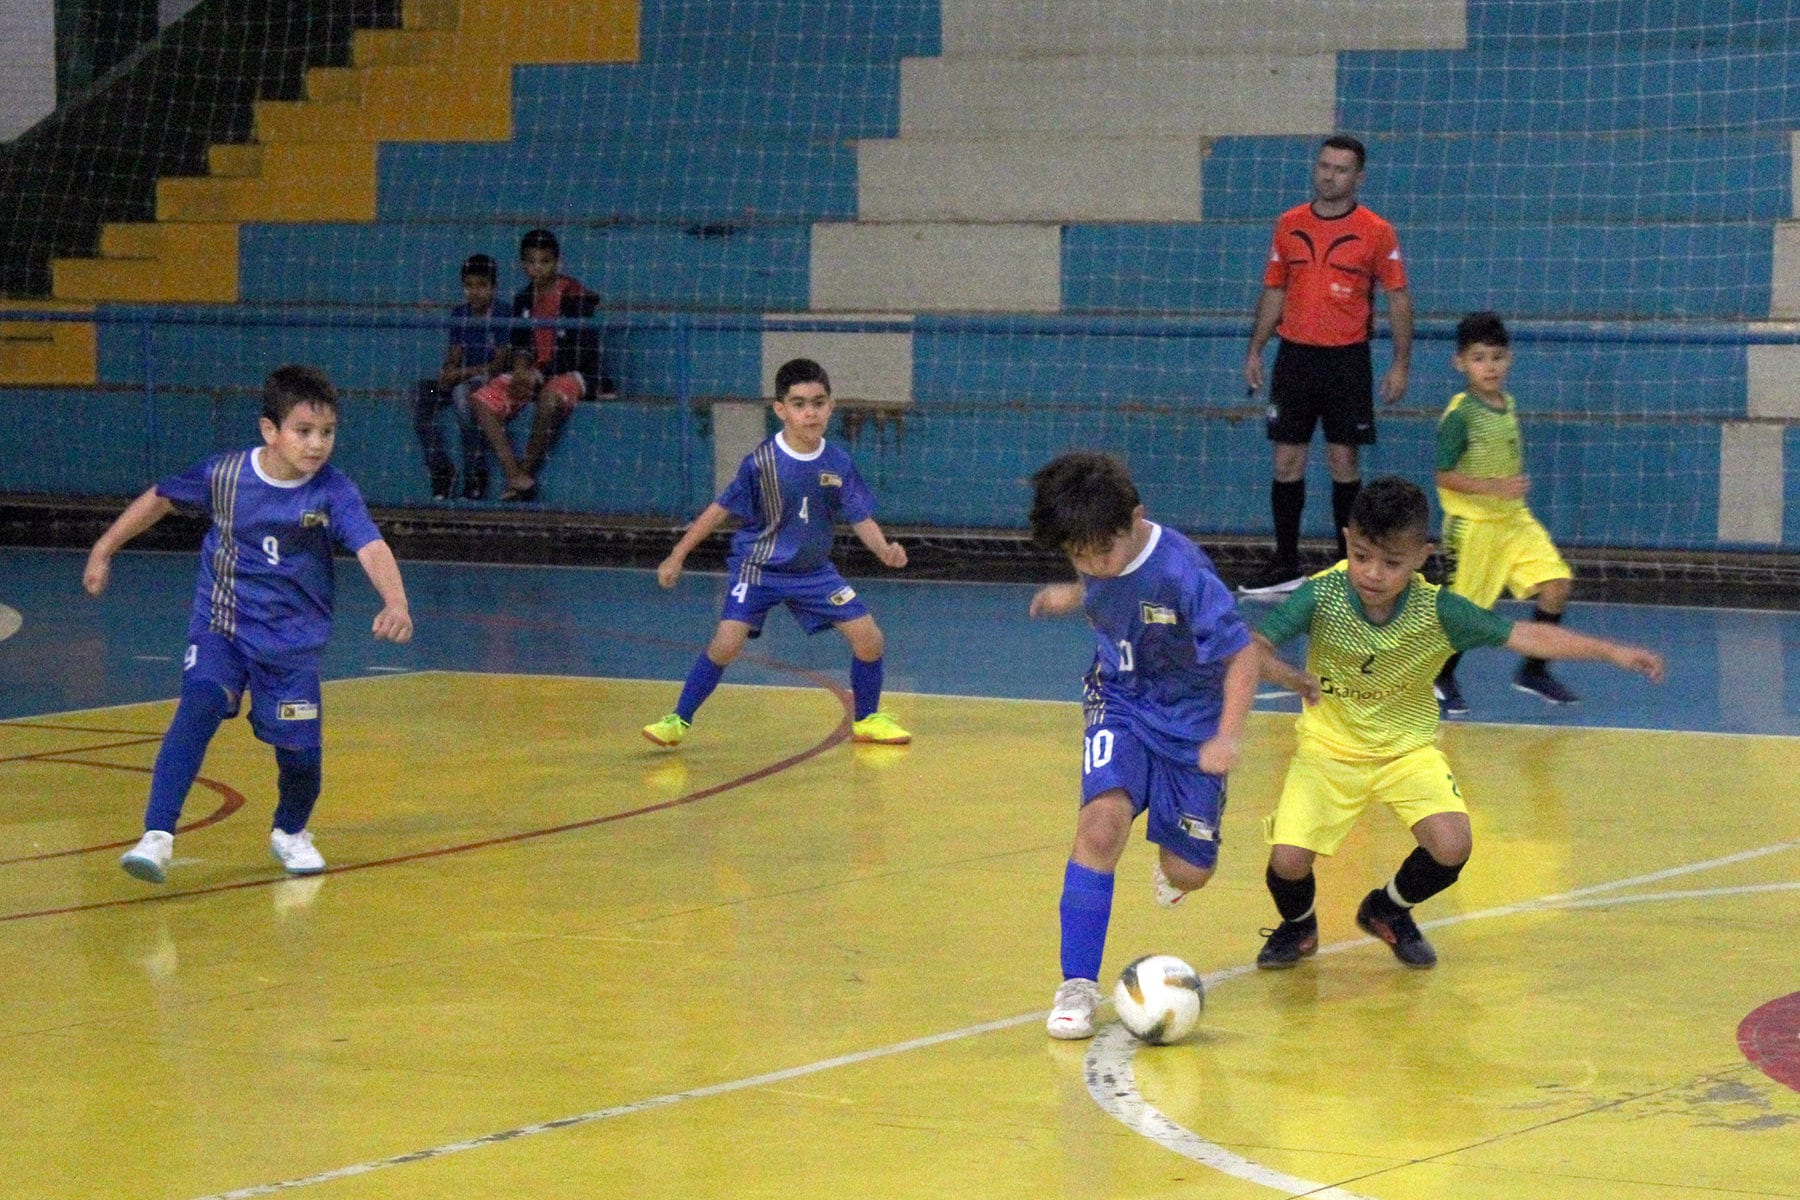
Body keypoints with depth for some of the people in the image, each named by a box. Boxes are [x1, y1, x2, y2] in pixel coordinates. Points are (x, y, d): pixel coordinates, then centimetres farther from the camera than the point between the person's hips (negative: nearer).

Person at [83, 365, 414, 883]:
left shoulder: (334, 492, -15)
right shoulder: (225, 474, -11)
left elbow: (371, 548, -29)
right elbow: (160, 498, 6)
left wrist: (395, 604, -48)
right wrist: (104, 550, 13)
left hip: (292, 641, 1)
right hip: (219, 627, -1)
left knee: (299, 747, 1)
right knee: (199, 707, -26)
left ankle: (290, 832, 36)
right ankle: (157, 837, -31)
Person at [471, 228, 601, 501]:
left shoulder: (576, 297, -10)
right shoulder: (524, 299, 10)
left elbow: (580, 352, -15)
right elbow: (520, 345, 13)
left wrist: (538, 375, -16)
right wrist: (520, 370, -10)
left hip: (572, 375, -7)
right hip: (534, 375, 7)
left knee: (550, 397, -40)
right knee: (482, 400, -15)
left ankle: (527, 472, -25)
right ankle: (516, 477, -27)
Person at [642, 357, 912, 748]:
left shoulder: (838, 463, -8)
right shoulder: (762, 462, -18)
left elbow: (861, 518, -3)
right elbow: (721, 508, -10)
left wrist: (885, 550, -24)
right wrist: (677, 556, -8)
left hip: (814, 571, 4)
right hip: (759, 568, -4)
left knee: (870, 639, -2)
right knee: (726, 644, -21)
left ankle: (868, 719, 21)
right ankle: (678, 720, -4)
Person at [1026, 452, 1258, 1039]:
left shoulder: (1182, 571, -28)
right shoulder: (1098, 561, -10)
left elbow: (1241, 654, -24)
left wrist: (1227, 737, -34)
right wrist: (1070, 597, 32)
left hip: (1190, 719, -3)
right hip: (1120, 707, 3)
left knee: (1188, 874, 3)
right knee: (1102, 822, -25)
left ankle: (1171, 859, 46)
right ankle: (1076, 988, -19)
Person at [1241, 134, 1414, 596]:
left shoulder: (1376, 232, -3)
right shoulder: (1289, 225, 7)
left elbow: (1398, 298, -2)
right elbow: (1274, 292, 13)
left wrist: (1401, 364, -7)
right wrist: (1255, 350, 8)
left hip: (1347, 358, -3)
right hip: (1295, 354, 3)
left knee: (1343, 461, 1)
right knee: (1287, 460, 3)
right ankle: (1285, 566, 10)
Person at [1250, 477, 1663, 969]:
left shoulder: (1437, 610, -18)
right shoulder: (1323, 595, -21)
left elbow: (1523, 635, -14)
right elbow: (1254, 646, -27)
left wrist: (1612, 651, -21)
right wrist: (1283, 674, -50)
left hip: (1407, 748, 1)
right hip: (1329, 746, -1)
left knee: (1452, 846, -21)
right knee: (1288, 859, -19)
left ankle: (1388, 910, 16)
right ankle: (1297, 925, 21)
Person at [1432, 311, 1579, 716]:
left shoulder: (1508, 407, 6)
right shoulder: (1460, 414, -16)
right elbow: (1445, 475, -19)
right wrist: (1495, 488, -26)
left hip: (1514, 519, 7)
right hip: (1472, 525, -7)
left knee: (1556, 584, -3)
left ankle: (1533, 671, 11)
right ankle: (1442, 680, 22)